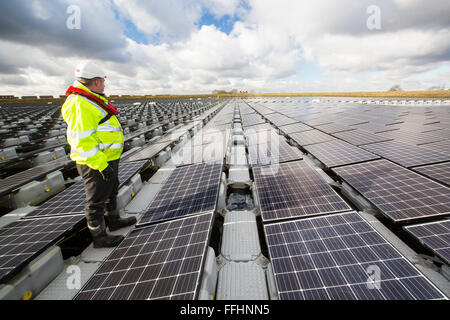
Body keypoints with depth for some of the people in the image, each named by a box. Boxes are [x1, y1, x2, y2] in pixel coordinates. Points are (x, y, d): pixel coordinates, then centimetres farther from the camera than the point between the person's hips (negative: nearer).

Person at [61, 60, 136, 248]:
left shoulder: (94, 101, 13)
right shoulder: (79, 105, -20)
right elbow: (82, 140, -25)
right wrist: (101, 165, -26)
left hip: (108, 159, 10)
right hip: (96, 164, -10)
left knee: (111, 192, 24)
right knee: (96, 201, 4)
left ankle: (114, 221, 43)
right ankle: (99, 237, 21)